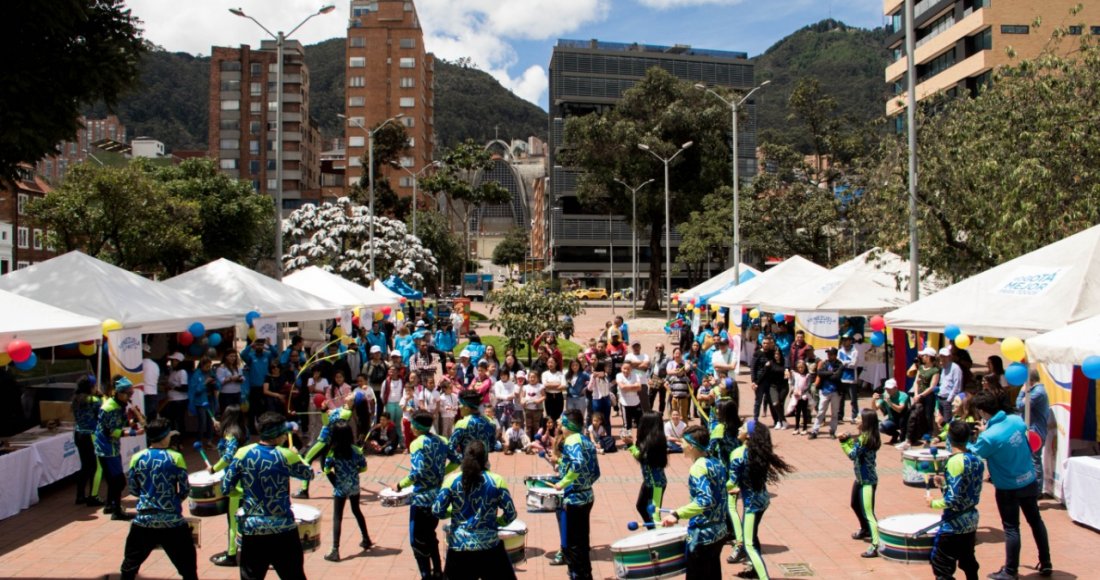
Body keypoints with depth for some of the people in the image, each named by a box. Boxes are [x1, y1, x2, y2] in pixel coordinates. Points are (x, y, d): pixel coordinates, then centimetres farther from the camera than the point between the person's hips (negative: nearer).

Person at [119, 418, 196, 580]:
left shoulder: (137, 458, -1)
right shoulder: (175, 458, -9)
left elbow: (134, 489, 8)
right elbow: (185, 490, -4)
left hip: (143, 521, 3)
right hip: (172, 522, -3)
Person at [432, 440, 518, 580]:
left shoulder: (452, 480, -4)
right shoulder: (496, 481, -5)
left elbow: (437, 511, -3)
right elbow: (511, 514, -3)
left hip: (459, 547, 1)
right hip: (490, 547, -1)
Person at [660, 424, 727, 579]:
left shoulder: (698, 467, -19)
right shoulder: (716, 463, 7)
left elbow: (705, 500, -31)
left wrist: (678, 514, -35)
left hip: (702, 535, -9)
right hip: (719, 531, 9)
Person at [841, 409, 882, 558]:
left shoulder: (864, 439, -23)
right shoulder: (865, 437, 5)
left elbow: (852, 455, -22)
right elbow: (856, 448, 8)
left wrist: (843, 442, -13)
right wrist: (848, 439, -7)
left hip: (867, 481, -11)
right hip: (861, 478, 11)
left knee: (868, 513, -11)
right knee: (855, 505, 28)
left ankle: (876, 546, -11)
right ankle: (865, 530, 49)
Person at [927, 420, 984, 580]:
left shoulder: (955, 461, -22)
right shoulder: (976, 460, 2)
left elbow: (954, 499, -23)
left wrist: (933, 503, -8)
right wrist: (945, 482, 15)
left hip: (954, 524, -8)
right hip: (971, 520, 8)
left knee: (941, 567, 2)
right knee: (968, 563, 19)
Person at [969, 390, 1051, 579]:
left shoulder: (989, 437, -28)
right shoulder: (1016, 420, -9)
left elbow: (973, 454, -11)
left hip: (1008, 488, -6)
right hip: (1030, 481, 6)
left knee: (1011, 528, 4)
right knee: (1036, 520, 20)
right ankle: (1045, 563, 32)